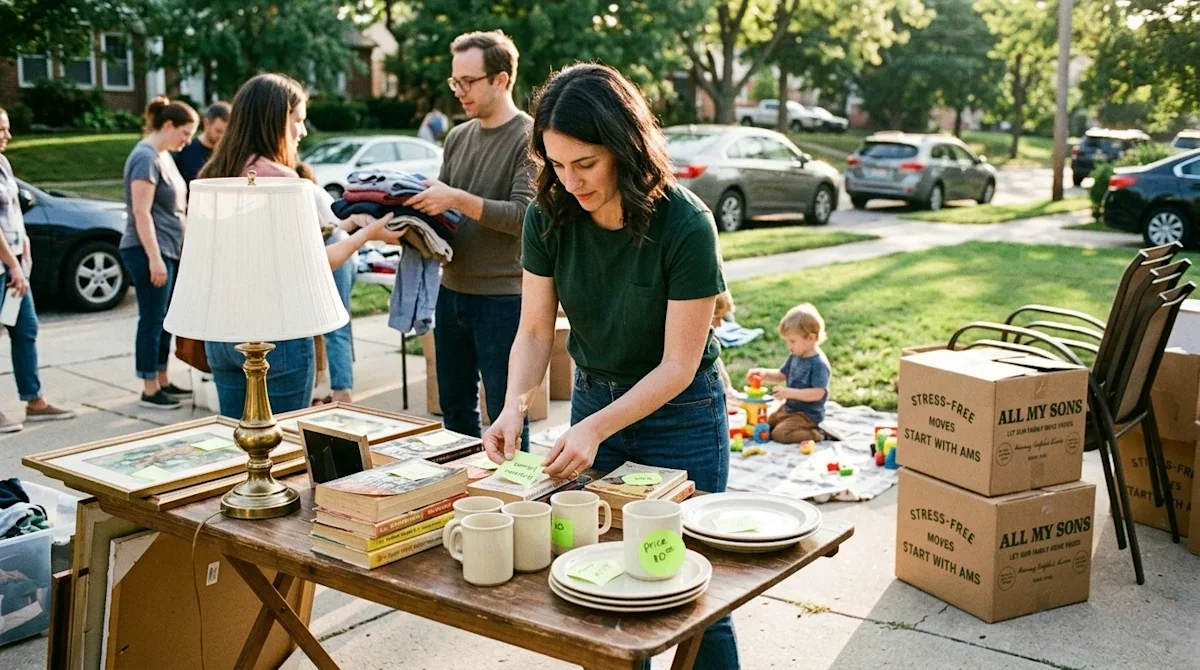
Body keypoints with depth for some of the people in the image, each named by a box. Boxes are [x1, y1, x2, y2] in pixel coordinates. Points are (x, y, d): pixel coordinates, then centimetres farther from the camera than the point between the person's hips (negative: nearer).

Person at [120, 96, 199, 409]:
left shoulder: (164, 155, 15)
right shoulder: (145, 158, -14)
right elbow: (141, 213, -19)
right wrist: (155, 259, -22)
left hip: (169, 250, 9)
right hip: (149, 252, -9)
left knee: (164, 320, 13)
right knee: (152, 320, -3)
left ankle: (162, 382, 21)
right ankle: (149, 390, 4)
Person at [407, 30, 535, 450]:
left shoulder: (529, 139, -10)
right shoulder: (458, 137, 12)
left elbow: (526, 215, -20)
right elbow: (440, 205, 16)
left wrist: (457, 200, -22)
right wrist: (413, 208, -4)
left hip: (502, 298, -7)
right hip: (452, 291, 7)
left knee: (505, 415, 2)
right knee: (454, 407, 17)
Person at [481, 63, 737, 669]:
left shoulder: (685, 225, -25)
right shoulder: (549, 216, -12)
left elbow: (678, 366, -22)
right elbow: (535, 331, -7)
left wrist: (595, 429, -32)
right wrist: (516, 404, -25)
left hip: (679, 412, -4)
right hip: (593, 396, 4)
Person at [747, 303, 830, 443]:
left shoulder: (819, 363, -25)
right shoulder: (795, 356, 2)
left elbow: (818, 393, -31)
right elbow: (781, 375, 13)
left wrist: (790, 392, -33)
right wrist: (764, 373, -7)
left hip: (808, 415, -10)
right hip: (789, 408, 10)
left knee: (779, 434, -21)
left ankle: (815, 435, -6)